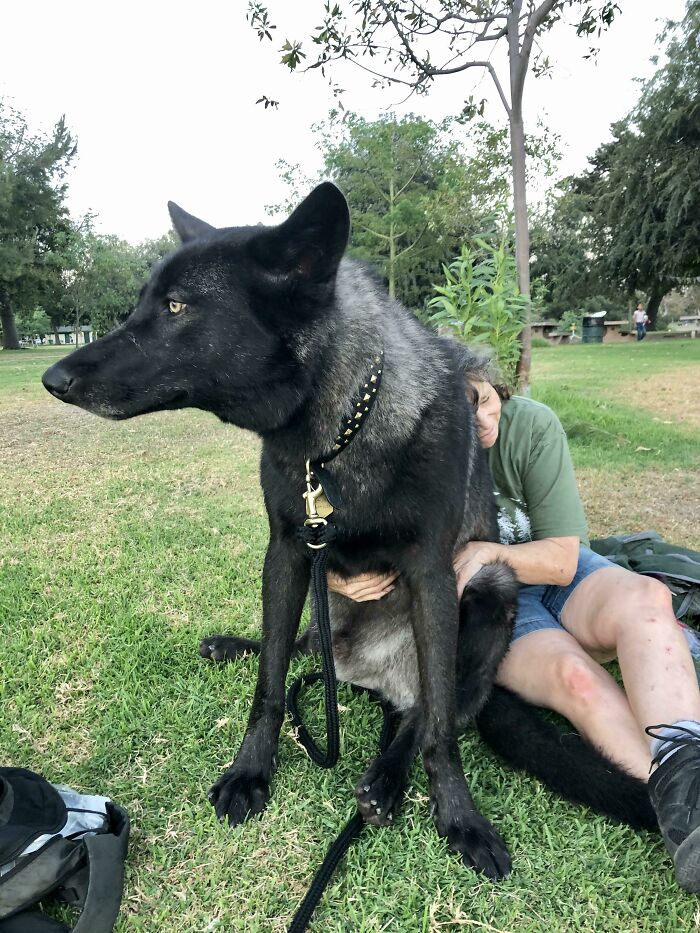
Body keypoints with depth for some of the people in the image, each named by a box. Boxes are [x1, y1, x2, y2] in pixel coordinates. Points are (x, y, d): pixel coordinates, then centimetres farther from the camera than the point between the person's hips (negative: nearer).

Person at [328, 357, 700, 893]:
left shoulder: (532, 426, -15)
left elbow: (561, 560, -11)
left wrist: (484, 552, -27)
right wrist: (345, 580, -27)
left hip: (557, 574, 2)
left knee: (645, 599, -32)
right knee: (573, 674, -33)